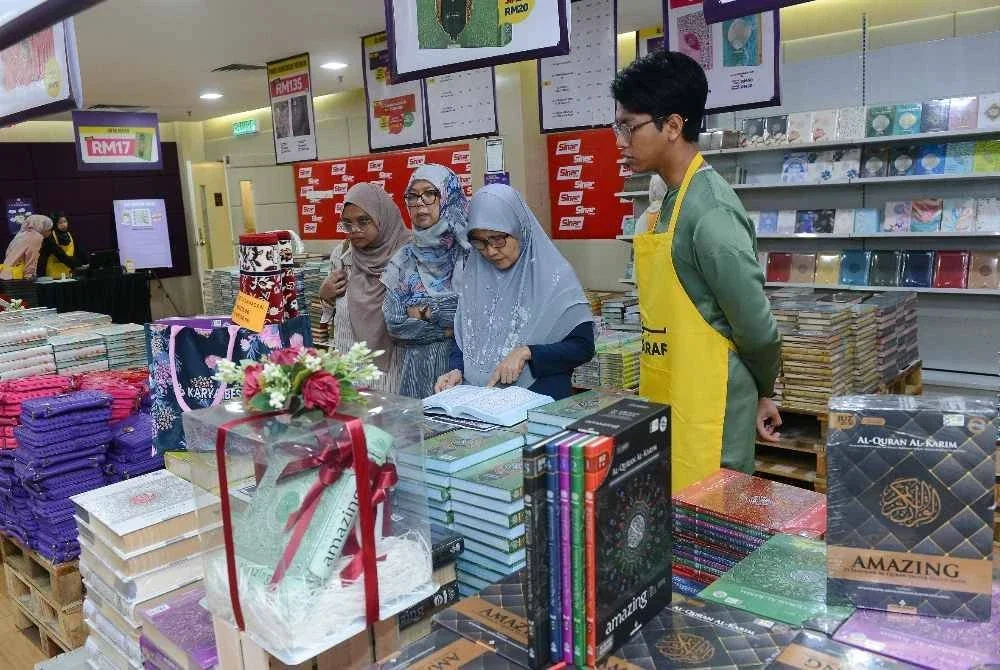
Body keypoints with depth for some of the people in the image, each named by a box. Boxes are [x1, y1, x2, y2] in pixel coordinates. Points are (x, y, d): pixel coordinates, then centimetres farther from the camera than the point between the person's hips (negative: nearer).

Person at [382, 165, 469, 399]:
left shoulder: (472, 250, -4)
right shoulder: (403, 260, 6)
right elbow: (394, 322, 1)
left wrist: (424, 312, -6)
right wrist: (447, 327, -10)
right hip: (418, 370, 3)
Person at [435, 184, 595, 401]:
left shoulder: (554, 275, -4)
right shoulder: (473, 276, 11)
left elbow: (583, 346, -5)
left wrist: (526, 353, -14)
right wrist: (457, 370, 0)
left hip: (541, 399, -3)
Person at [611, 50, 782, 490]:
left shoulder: (709, 211, -20)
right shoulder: (676, 198, 9)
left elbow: (756, 327, -16)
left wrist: (763, 392, 1)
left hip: (707, 413, -9)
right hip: (672, 406, 9)